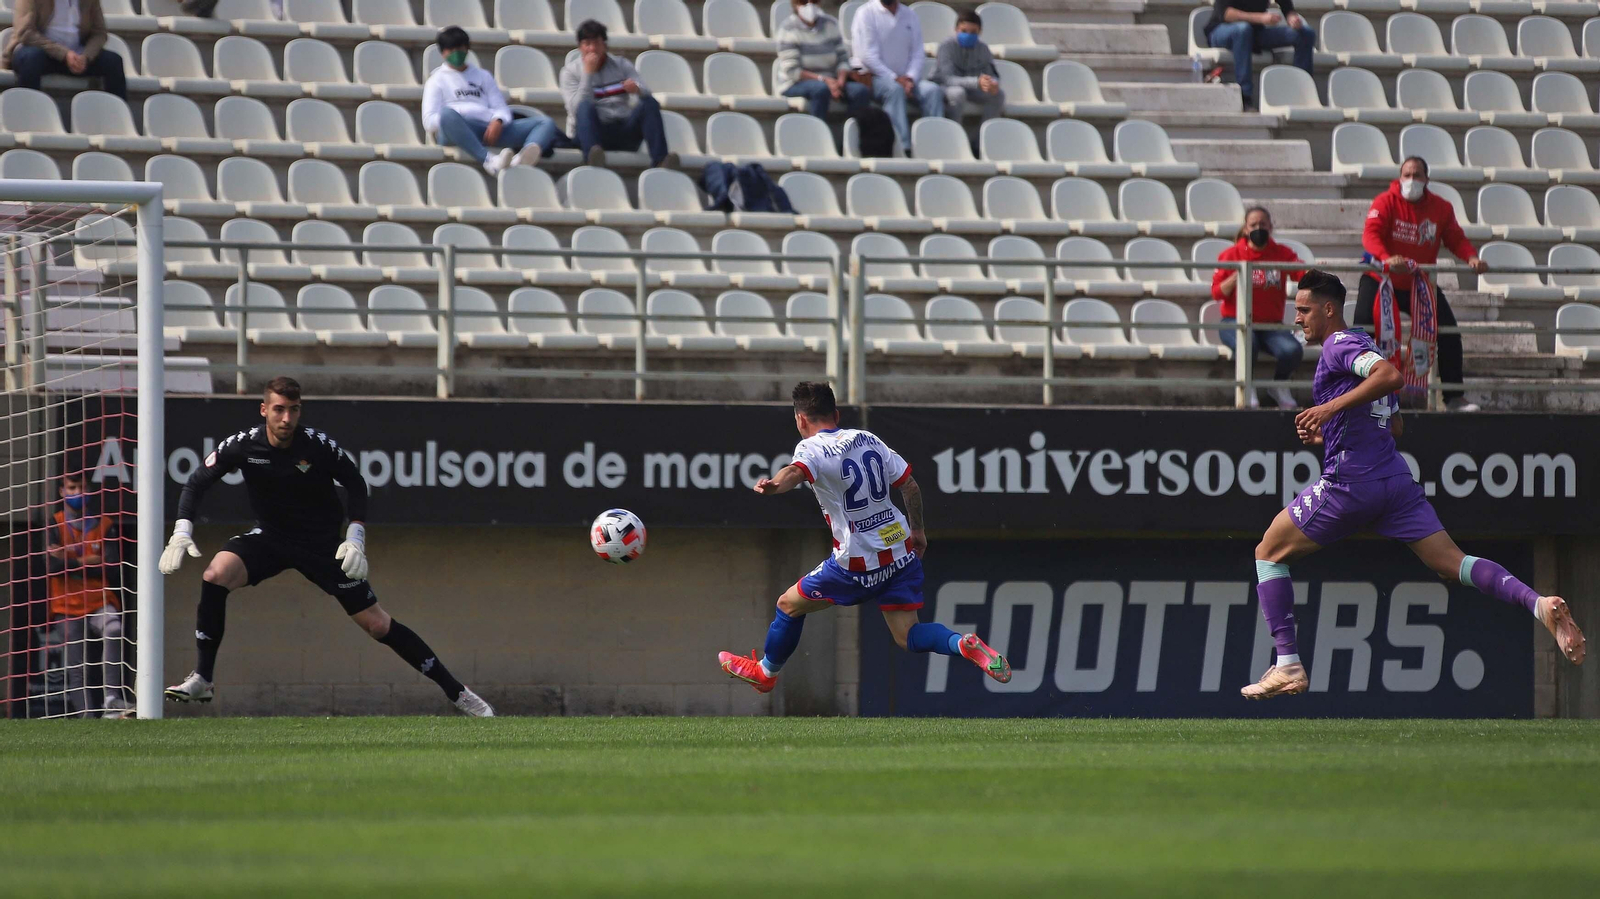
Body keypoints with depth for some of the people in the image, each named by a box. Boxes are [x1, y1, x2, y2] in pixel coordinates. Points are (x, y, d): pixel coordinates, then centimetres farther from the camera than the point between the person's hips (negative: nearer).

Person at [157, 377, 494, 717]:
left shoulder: (320, 447, -18)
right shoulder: (243, 446, -15)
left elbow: (355, 484, -4)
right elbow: (197, 482, -6)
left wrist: (355, 538, -14)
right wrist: (182, 531, -20)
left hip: (323, 545, -2)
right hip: (269, 536, 2)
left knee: (376, 624, -4)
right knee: (216, 573, -26)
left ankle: (456, 692, 6)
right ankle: (202, 679, -16)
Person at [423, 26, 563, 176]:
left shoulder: (483, 76, 29)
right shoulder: (438, 79, 19)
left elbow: (501, 107, 16)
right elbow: (429, 120, 6)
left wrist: (498, 121, -8)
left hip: (493, 128, 4)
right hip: (456, 130, -4)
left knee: (545, 122, -14)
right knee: (448, 113, -39)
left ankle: (524, 157, -52)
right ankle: (488, 161, -58)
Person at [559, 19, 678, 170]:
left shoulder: (622, 66, 14)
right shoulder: (570, 71, 8)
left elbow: (646, 93, -1)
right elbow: (577, 107, -9)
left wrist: (637, 89, -25)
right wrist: (588, 73, -13)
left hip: (624, 133, 3)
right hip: (593, 132, -3)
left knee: (649, 104, -23)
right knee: (585, 107, -33)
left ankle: (660, 160, -41)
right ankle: (593, 154, -61)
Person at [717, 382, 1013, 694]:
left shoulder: (812, 448, -10)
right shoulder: (868, 439, 9)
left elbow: (796, 470, -35)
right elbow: (910, 486, 11)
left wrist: (773, 485, -56)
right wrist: (917, 530, 26)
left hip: (858, 564, -5)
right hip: (901, 551, 5)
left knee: (789, 605, 17)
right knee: (908, 635, 6)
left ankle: (766, 672, 35)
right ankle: (965, 645, -20)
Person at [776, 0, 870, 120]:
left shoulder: (831, 24, 6)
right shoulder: (788, 29, -7)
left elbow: (843, 58, 4)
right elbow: (791, 71, -13)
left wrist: (841, 81, -17)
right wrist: (823, 80, -23)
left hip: (829, 82, 4)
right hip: (796, 85, -4)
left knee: (862, 91, -22)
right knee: (821, 88, -38)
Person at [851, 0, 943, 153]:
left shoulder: (909, 15, 12)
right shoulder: (866, 13, -3)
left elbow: (918, 54, 8)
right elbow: (868, 55, -11)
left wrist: (910, 78, -12)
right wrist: (896, 79, -19)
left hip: (904, 79, 5)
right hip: (873, 77, -5)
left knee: (933, 90, -22)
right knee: (895, 89, -36)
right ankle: (904, 148, -44)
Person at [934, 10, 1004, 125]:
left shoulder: (982, 48, -11)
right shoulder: (947, 45, -24)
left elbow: (992, 75, -7)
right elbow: (948, 79, -32)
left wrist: (993, 84, -35)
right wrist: (977, 82, -46)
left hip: (969, 88, 5)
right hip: (944, 87, -5)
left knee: (998, 95, -19)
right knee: (957, 92, -38)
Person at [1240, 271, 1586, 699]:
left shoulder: (1339, 345, -6)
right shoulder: (1365, 348, 22)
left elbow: (1391, 375, -25)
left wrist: (1331, 407, -27)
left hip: (1350, 483, -8)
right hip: (1395, 479, 8)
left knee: (1269, 552, 7)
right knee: (1452, 563, -2)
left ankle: (1287, 666, 0)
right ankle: (1539, 603, -25)